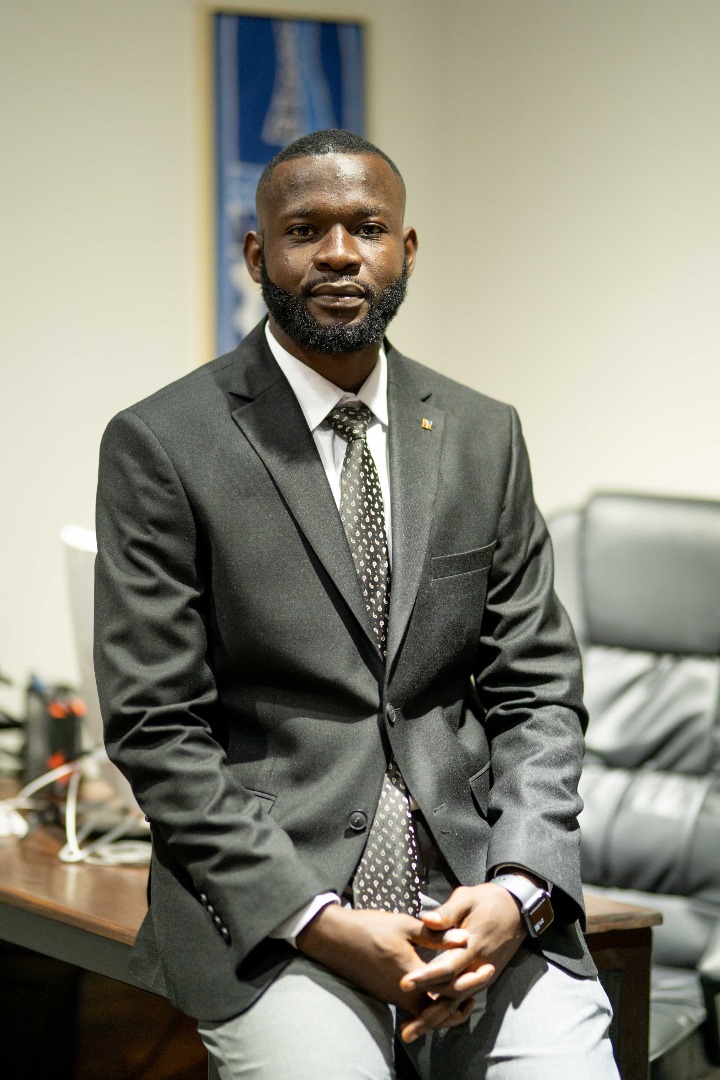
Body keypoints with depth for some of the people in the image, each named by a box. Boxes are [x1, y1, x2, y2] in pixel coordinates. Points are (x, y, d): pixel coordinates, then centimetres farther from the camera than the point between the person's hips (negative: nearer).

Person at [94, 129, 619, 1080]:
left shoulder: (485, 437, 10)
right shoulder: (161, 447, -2)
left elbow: (537, 691, 9)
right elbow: (156, 728, -6)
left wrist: (519, 891, -9)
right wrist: (320, 923, -15)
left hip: (475, 882, 3)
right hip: (269, 904, -3)